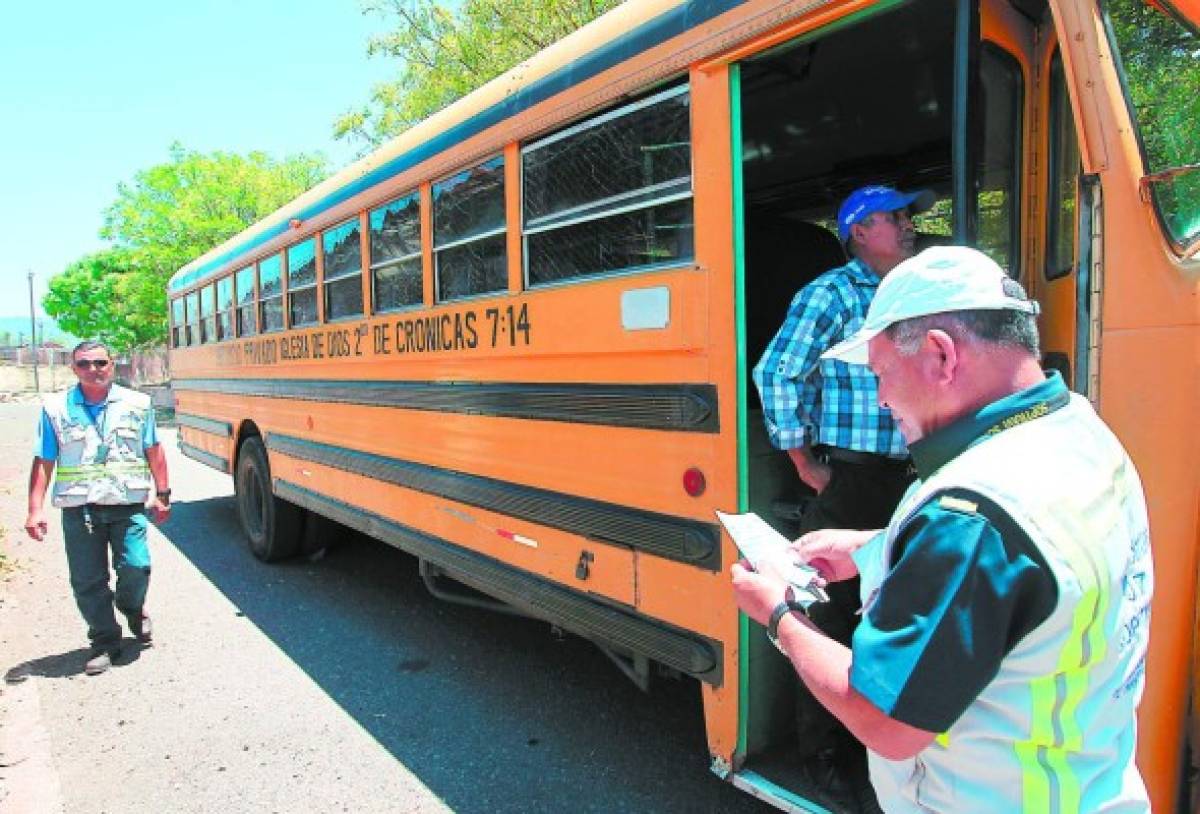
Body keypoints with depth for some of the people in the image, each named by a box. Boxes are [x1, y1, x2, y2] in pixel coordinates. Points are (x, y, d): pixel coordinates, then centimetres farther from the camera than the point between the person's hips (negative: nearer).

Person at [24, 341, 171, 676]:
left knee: (135, 566, -9)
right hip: (79, 508, 1)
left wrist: (162, 494, 7)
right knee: (87, 580, 4)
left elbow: (154, 452, 9)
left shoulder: (137, 404, 3)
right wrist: (35, 509, -3)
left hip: (128, 503, 0)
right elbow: (43, 462, 2)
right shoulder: (55, 408, 2)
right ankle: (105, 642, 21)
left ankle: (132, 607, 25)